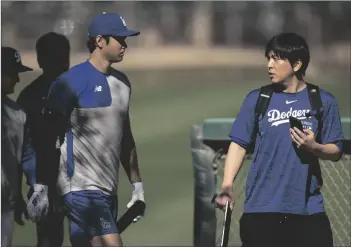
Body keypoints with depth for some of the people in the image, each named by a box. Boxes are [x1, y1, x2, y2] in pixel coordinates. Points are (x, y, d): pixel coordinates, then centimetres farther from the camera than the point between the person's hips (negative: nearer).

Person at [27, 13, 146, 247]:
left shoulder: (122, 83, 15)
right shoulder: (71, 82, -8)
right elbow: (48, 139, -8)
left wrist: (137, 184, 21)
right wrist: (41, 187, -12)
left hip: (109, 190, 7)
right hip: (82, 189, -7)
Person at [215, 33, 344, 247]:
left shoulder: (324, 102, 3)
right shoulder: (257, 99, 4)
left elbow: (336, 151, 6)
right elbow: (239, 144, 3)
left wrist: (314, 147, -16)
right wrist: (227, 185, -10)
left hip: (308, 211, 0)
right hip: (261, 210, 0)